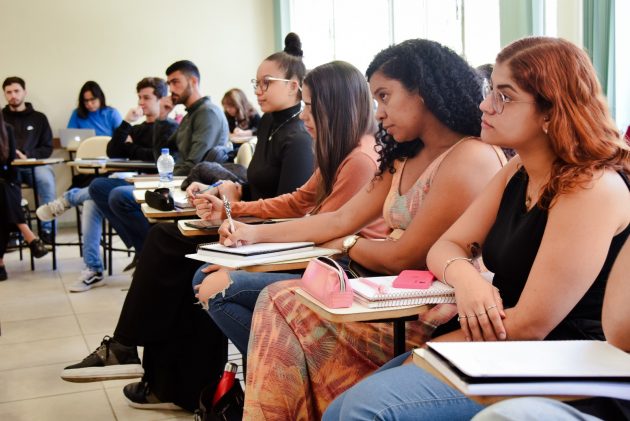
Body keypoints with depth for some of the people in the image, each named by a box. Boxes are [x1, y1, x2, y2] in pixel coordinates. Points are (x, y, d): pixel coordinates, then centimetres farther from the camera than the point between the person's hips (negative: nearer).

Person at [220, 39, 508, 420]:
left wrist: (346, 245, 5)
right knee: (278, 301, -8)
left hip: (438, 318, -9)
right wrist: (256, 233, 10)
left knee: (283, 305, -9)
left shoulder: (471, 159, -15)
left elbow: (402, 258, -14)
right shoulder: (406, 160, 16)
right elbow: (341, 220, 15)